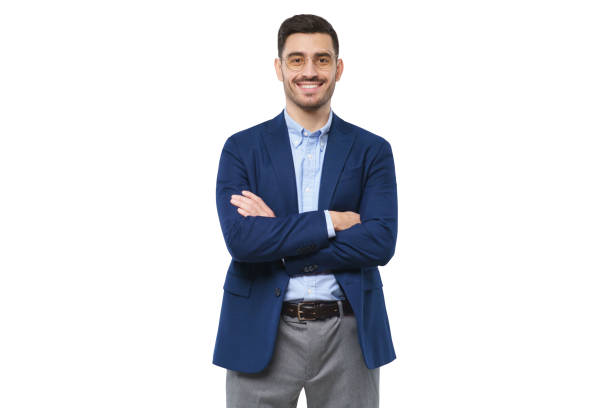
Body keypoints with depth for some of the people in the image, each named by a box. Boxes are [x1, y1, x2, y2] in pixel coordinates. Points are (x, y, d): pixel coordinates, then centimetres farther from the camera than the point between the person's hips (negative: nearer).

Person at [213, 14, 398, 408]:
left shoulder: (373, 151, 3)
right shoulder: (241, 149, 2)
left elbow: (381, 243, -10)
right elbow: (240, 239, -11)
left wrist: (275, 233, -12)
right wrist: (329, 222, -14)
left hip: (348, 334, 1)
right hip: (263, 334, 0)